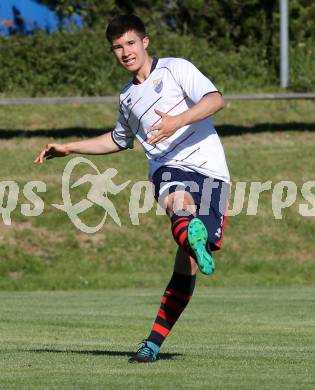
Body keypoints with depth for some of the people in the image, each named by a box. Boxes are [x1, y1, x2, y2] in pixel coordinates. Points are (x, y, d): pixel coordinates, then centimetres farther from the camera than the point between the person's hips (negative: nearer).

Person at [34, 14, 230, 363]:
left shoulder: (176, 69, 6)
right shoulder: (128, 97, 25)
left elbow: (215, 100, -10)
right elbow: (119, 140, 45)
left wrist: (177, 121, -26)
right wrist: (69, 148, 42)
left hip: (209, 168, -4)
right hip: (168, 168, 4)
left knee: (187, 262, -13)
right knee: (178, 204, -37)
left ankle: (154, 342, -8)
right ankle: (192, 236, -69)